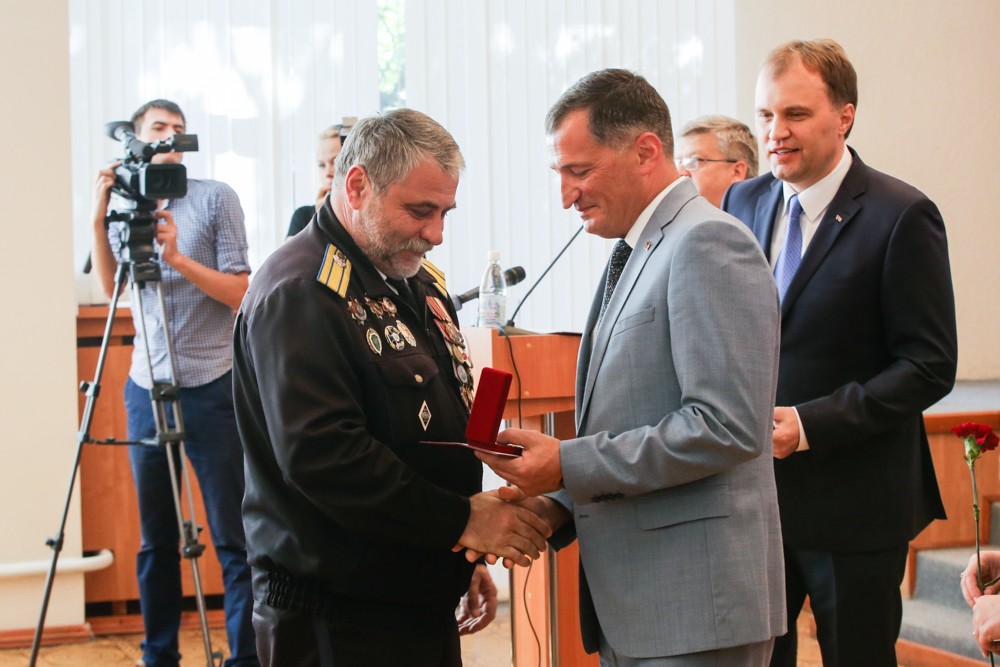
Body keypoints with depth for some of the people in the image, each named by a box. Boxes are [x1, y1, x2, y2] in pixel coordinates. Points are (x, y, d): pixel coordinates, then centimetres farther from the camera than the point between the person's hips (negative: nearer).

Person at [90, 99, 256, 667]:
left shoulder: (215, 198, 0)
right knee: (155, 537, 11)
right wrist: (101, 217, -7)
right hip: (147, 386, 4)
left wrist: (179, 258, -18)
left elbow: (240, 293, -6)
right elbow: (111, 287, 2)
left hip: (211, 387, -4)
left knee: (233, 536, -2)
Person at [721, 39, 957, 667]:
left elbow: (930, 367, -14)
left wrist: (811, 424, -21)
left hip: (854, 503, -5)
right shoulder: (743, 202, 6)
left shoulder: (901, 215, -12)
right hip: (752, 491, 5)